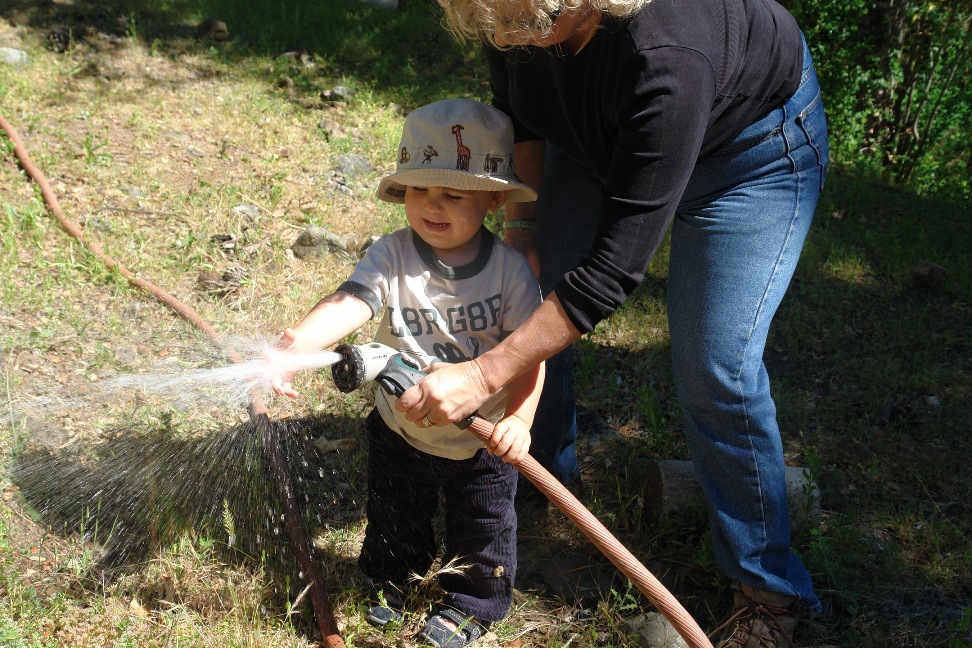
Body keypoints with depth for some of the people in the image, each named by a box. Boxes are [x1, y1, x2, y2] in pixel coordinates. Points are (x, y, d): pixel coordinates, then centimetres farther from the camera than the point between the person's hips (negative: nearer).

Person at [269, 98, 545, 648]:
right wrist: (301, 343, -56)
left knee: (483, 530, 20)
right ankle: (394, 576, 59)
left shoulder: (510, 268, -20)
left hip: (483, 441, -1)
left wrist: (519, 419, -35)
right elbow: (351, 301, -37)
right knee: (395, 516, 27)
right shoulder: (392, 256, -21)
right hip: (401, 432, 2)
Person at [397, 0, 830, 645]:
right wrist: (523, 225, -2)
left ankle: (770, 588, 8)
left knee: (714, 370, -13)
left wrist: (483, 375, -39)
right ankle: (543, 468, 36)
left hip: (750, 146, -6)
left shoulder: (664, 57, -46)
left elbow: (616, 265, -40)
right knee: (537, 298, 8)